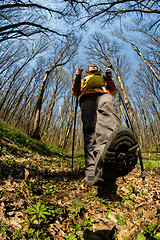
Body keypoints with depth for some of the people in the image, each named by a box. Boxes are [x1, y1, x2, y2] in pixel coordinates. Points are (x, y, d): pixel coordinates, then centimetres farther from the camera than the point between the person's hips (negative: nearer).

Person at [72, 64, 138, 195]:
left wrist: (108, 77, 19)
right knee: (90, 127, -29)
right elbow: (75, 92, 28)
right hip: (87, 97, 1)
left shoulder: (103, 79, 44)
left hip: (104, 93, -1)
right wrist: (77, 77, 21)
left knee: (106, 110, -40)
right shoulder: (83, 80, 46)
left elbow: (113, 92, 28)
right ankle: (93, 172, -45)